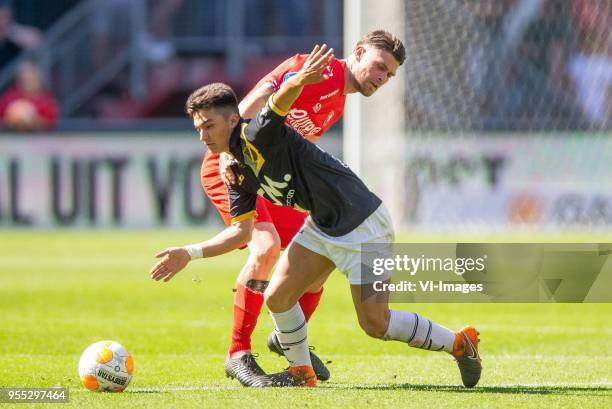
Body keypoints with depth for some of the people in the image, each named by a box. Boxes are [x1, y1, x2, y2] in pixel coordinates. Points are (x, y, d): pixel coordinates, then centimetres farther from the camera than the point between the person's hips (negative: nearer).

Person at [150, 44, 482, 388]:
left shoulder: (258, 136, -20)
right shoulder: (238, 172, 7)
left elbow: (280, 101, -42)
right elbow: (241, 230, 15)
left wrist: (300, 80, -64)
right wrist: (190, 254, 9)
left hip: (362, 224, -8)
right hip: (323, 227, 8)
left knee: (375, 324, -6)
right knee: (277, 298, 0)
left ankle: (460, 343, 11)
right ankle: (302, 373, 22)